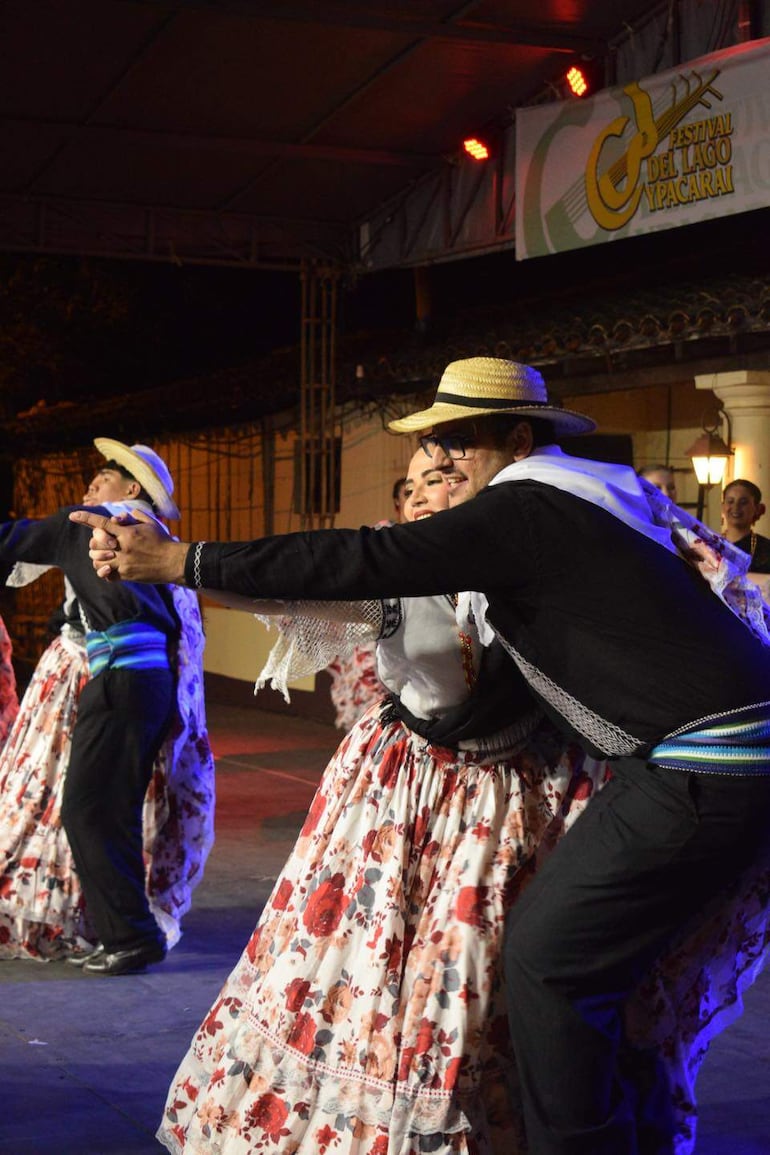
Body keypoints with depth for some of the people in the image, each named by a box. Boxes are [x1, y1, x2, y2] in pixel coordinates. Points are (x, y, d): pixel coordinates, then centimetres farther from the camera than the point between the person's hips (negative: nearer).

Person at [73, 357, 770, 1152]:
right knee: (553, 938, 15)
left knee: (547, 958, -3)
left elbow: (368, 561, -18)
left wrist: (180, 562, -15)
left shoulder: (524, 507, -12)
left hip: (702, 777, -9)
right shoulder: (588, 493, 16)